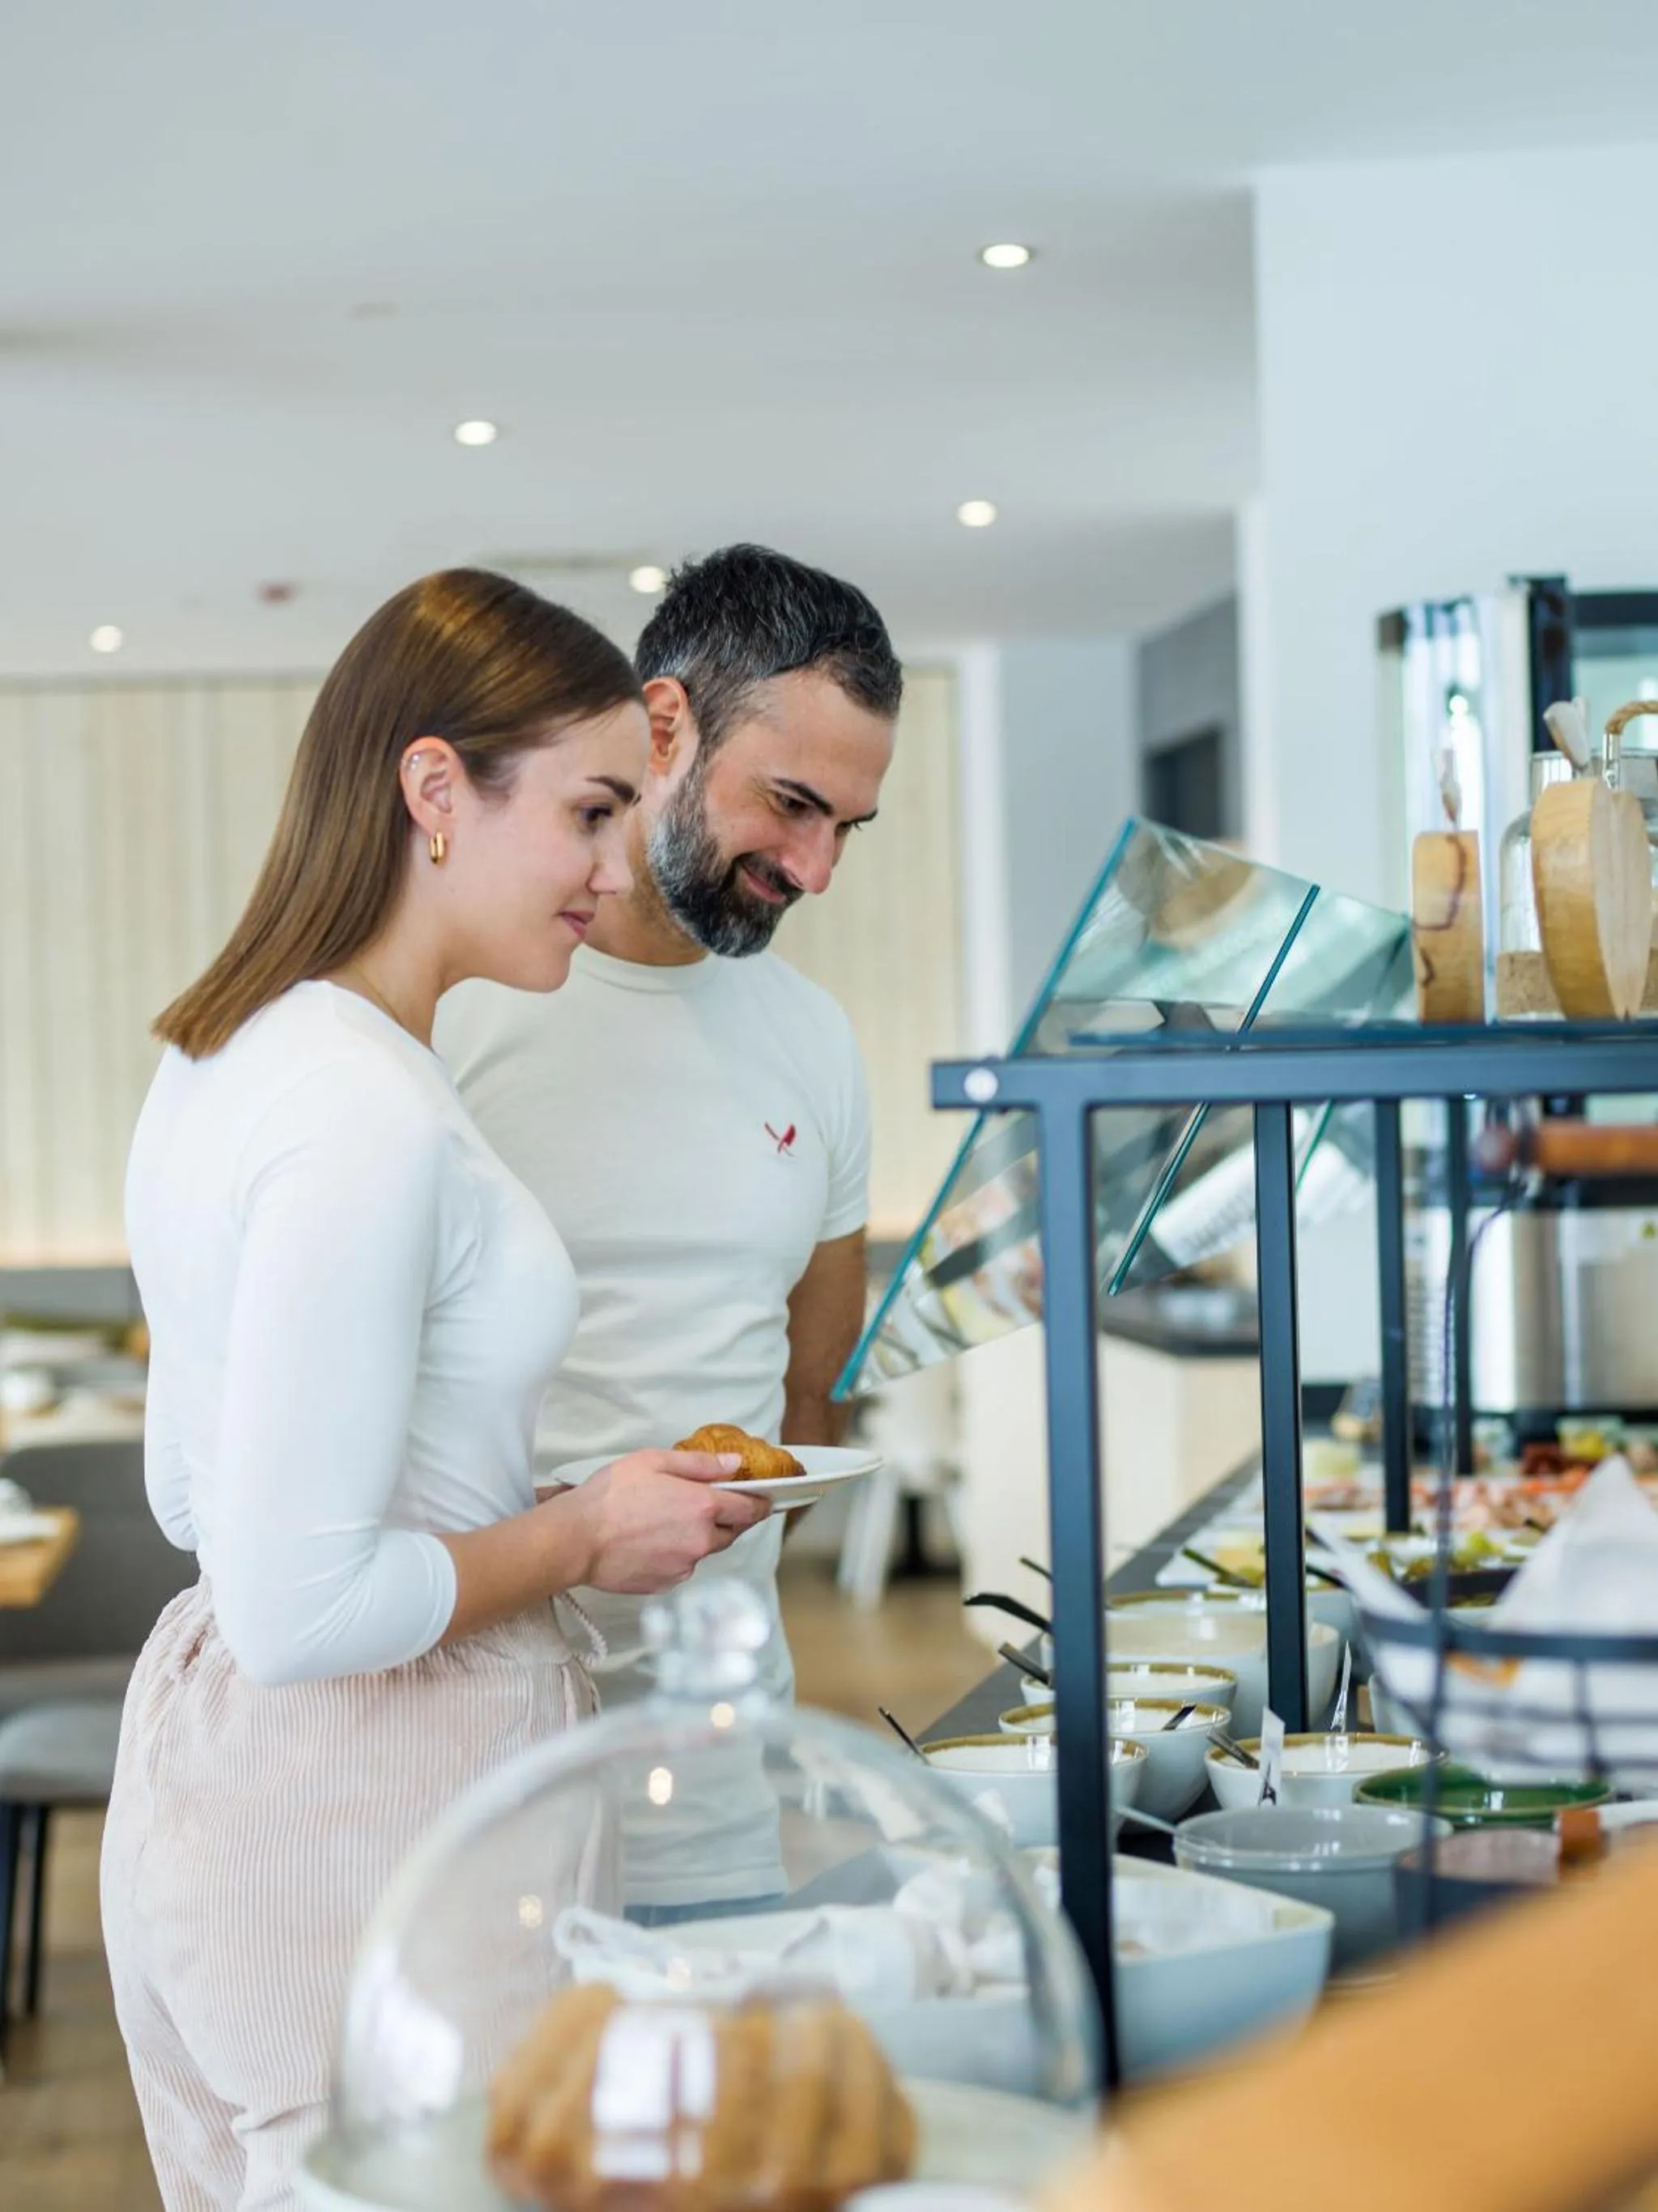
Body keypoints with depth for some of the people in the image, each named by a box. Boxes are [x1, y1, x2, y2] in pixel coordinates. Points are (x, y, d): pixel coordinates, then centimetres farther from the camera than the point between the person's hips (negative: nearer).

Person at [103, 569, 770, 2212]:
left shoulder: (225, 1057, 8)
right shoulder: (370, 1119, -22)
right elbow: (303, 1608, -24)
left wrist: (525, 1490, 13)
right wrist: (585, 1536, -11)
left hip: (205, 1756, 10)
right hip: (379, 1801, -10)